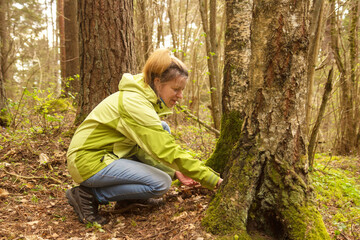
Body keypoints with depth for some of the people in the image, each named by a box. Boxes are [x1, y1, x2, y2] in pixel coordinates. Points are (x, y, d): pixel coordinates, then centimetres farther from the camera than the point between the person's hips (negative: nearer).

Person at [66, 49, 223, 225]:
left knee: (163, 129, 3)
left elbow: (144, 148, 8)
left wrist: (174, 172, -1)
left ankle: (133, 197, 9)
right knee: (161, 184, -17)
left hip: (106, 153, 9)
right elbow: (168, 151, -29)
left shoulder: (144, 98, 4)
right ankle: (88, 195, -7)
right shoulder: (134, 103, -25)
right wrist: (214, 180, -24)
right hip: (88, 160, -9)